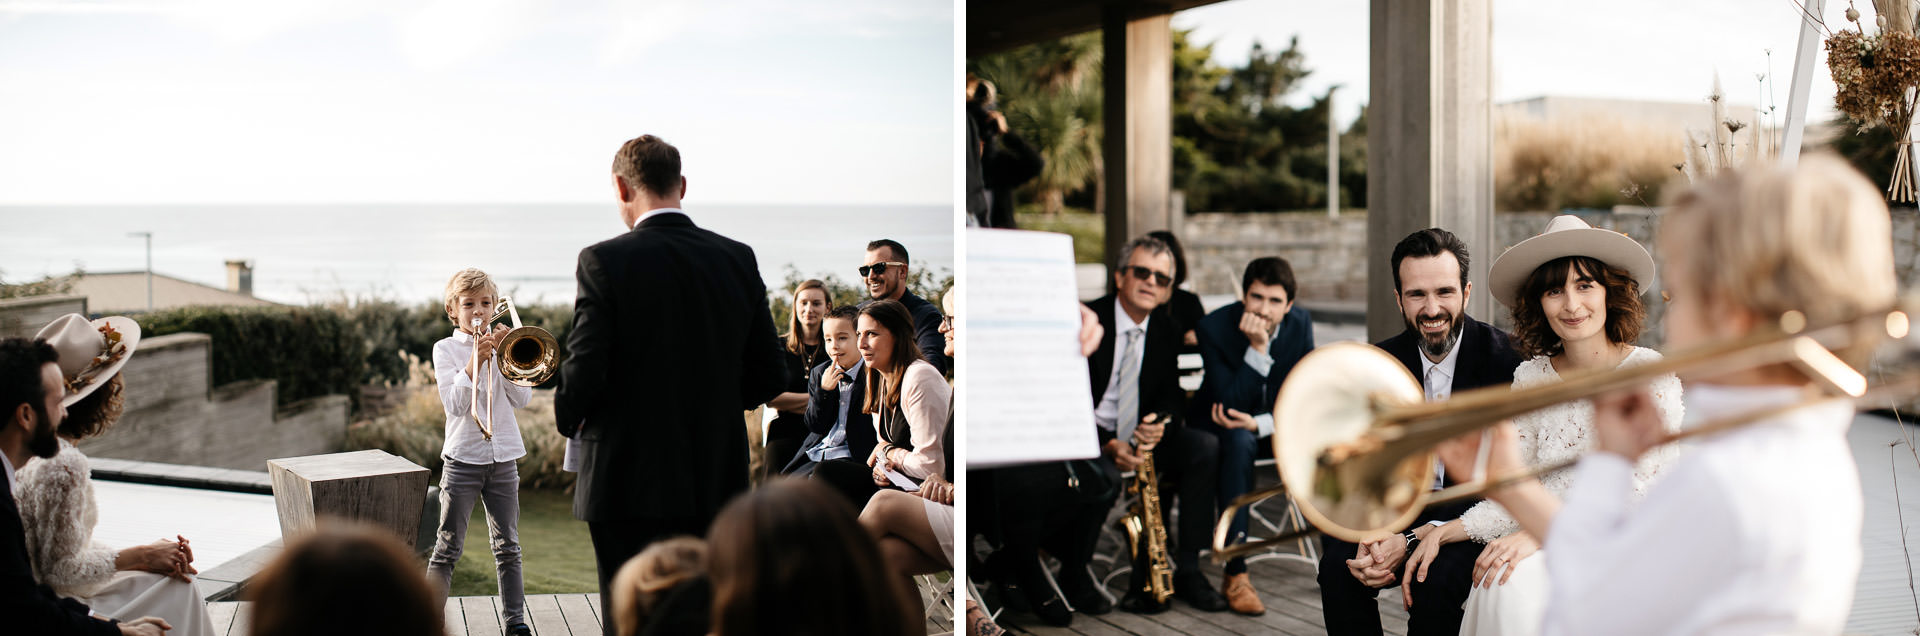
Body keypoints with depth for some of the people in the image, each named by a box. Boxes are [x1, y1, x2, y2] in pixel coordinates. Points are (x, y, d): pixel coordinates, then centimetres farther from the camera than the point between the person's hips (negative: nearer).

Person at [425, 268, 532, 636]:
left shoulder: (502, 345, 9)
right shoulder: (445, 349, 1)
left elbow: (522, 398, -2)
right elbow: (454, 404, -11)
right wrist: (476, 360, -19)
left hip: (503, 456, 3)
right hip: (462, 458, -3)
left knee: (507, 546, 8)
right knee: (447, 547, -1)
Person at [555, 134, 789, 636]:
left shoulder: (605, 261, -12)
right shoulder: (738, 259, 1)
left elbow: (584, 372, -15)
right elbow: (769, 377, 4)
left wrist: (568, 419, 6)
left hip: (630, 486, -4)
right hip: (717, 482, 4)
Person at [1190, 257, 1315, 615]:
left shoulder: (1300, 323, -9)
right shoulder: (1214, 327, -20)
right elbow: (1230, 402, -26)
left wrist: (1260, 423, -25)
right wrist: (1257, 348, -36)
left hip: (1277, 421, 4)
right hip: (1223, 424, -4)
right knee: (1239, 443, -38)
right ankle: (1235, 575, -37)